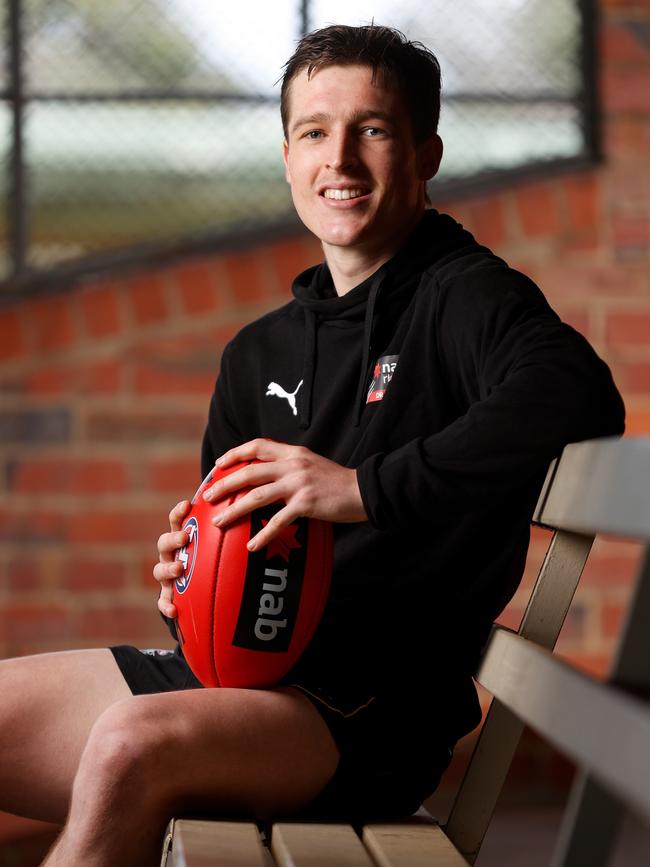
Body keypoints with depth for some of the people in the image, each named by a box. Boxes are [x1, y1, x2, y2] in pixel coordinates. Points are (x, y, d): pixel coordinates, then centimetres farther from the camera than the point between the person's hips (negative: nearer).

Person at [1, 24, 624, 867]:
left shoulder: (464, 296, -5)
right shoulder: (260, 352, 18)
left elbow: (578, 397, -27)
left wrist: (363, 486, -28)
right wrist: (190, 571, 0)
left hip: (366, 710, -7)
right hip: (232, 664, 8)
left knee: (133, 743, -33)